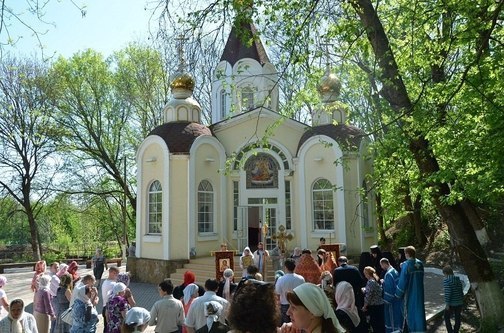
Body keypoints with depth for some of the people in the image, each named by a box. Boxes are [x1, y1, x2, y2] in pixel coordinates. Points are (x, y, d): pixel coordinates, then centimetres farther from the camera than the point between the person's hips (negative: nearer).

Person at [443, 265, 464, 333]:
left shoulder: (446, 280, -13)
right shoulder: (458, 280, 8)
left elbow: (447, 292, -19)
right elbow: (462, 292, 12)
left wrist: (447, 304, -15)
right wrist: (461, 305, 19)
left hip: (451, 304, -6)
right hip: (459, 303, 6)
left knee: (447, 317, 9)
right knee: (457, 318, 12)